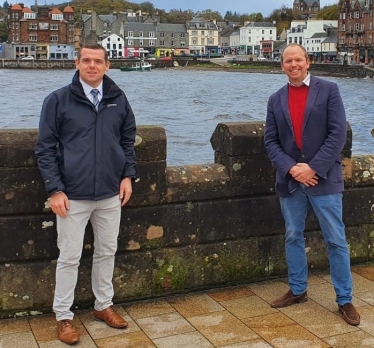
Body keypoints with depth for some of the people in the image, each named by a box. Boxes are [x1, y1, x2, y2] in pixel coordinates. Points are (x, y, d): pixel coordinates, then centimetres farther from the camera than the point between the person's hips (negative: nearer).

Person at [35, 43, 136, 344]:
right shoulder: (58, 100, -6)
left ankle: (103, 305, 33)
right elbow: (45, 148, -4)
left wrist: (128, 175, 3)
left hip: (110, 194, 4)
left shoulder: (118, 99, 3)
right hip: (73, 196, -3)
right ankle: (64, 316, 21)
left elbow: (128, 139, 14)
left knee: (107, 252, 15)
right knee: (70, 257, 6)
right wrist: (55, 189, -10)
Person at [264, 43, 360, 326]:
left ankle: (345, 299, 16)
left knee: (336, 240, 3)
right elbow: (271, 141, 4)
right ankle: (298, 290, 30)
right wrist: (291, 168, -12)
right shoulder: (276, 100, 8)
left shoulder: (328, 90, -2)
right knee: (293, 237, 13)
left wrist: (313, 168, -15)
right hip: (290, 180, 4)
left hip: (324, 178, -3)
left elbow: (338, 133, -9)